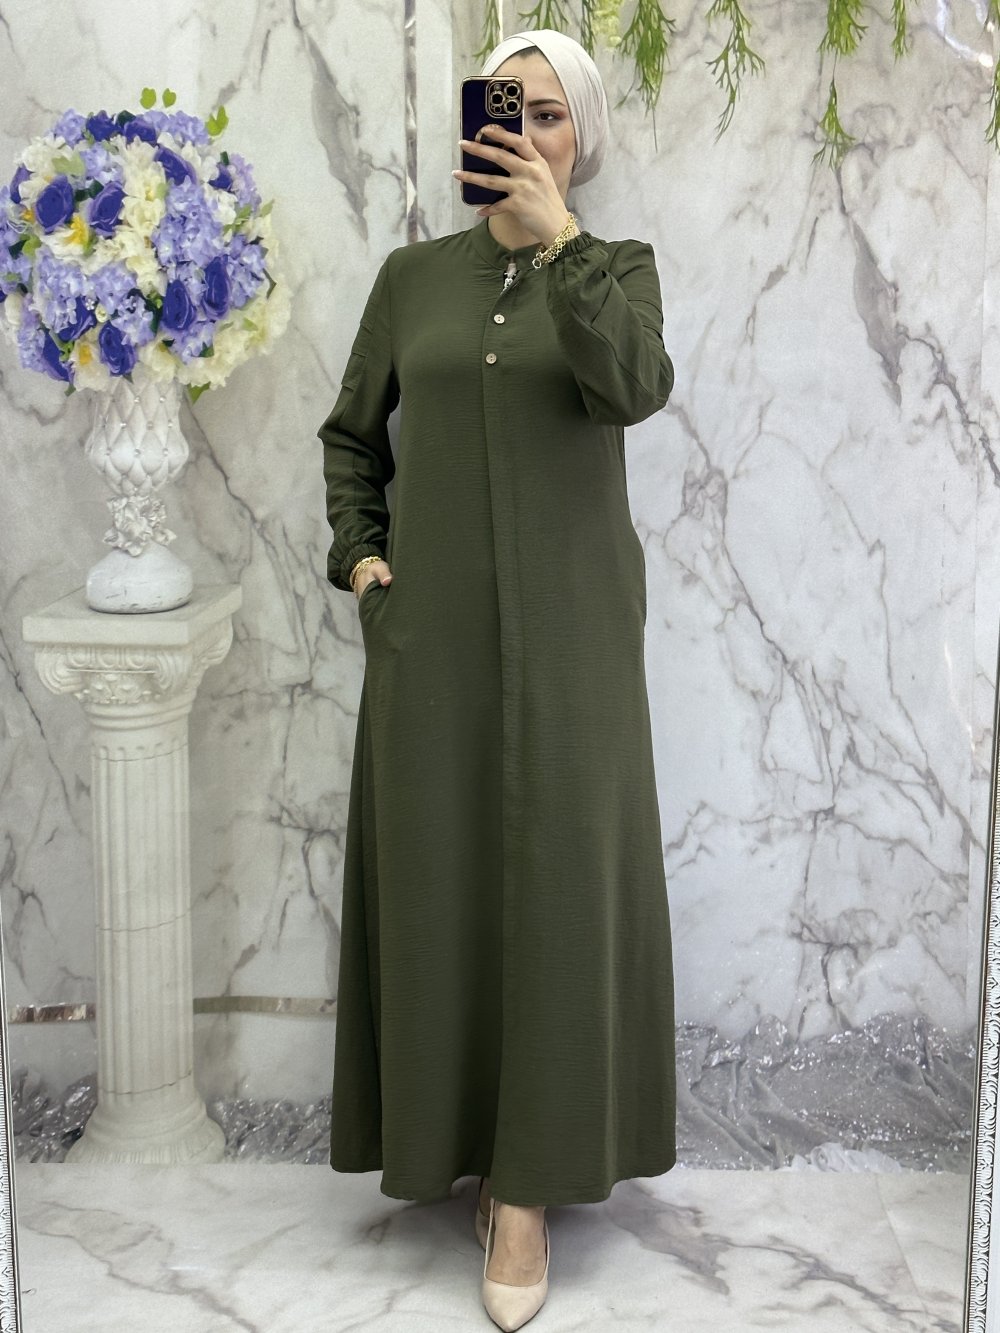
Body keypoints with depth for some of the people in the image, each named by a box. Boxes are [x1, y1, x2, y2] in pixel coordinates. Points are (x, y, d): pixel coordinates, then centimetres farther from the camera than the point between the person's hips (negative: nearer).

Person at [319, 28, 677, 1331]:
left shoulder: (618, 270, 2)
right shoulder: (414, 275, 8)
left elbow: (633, 389, -20)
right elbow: (352, 435, 16)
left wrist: (557, 238, -27)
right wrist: (359, 556, 2)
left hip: (567, 624, -2)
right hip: (433, 625, 2)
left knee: (556, 883, -3)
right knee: (439, 879, 5)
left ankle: (527, 1184, 6)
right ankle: (450, 1123, 25)